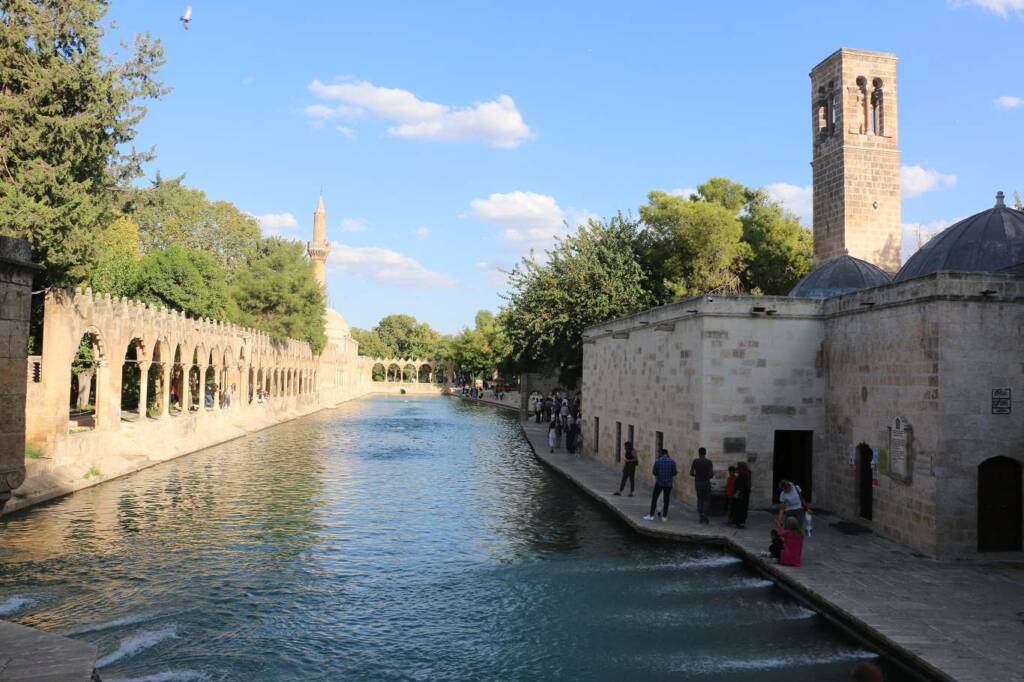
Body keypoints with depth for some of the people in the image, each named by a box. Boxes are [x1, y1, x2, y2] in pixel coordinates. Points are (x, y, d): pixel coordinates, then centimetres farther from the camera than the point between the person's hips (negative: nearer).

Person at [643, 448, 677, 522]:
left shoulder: (657, 461, -5)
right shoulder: (672, 461, -2)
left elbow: (654, 472, -3)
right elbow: (674, 473, -3)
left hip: (659, 483, -1)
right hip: (668, 483, 1)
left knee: (654, 499, 6)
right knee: (666, 500, 9)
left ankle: (651, 515, 4)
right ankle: (664, 516, 11)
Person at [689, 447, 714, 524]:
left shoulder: (695, 461, -1)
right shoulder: (709, 462, -5)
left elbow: (691, 473, -2)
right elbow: (712, 473, -12)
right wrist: (708, 477, 9)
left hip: (698, 482, 2)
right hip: (706, 483, -2)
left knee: (700, 499, 13)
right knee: (707, 500, 7)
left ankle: (701, 517, 10)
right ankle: (704, 515, -11)